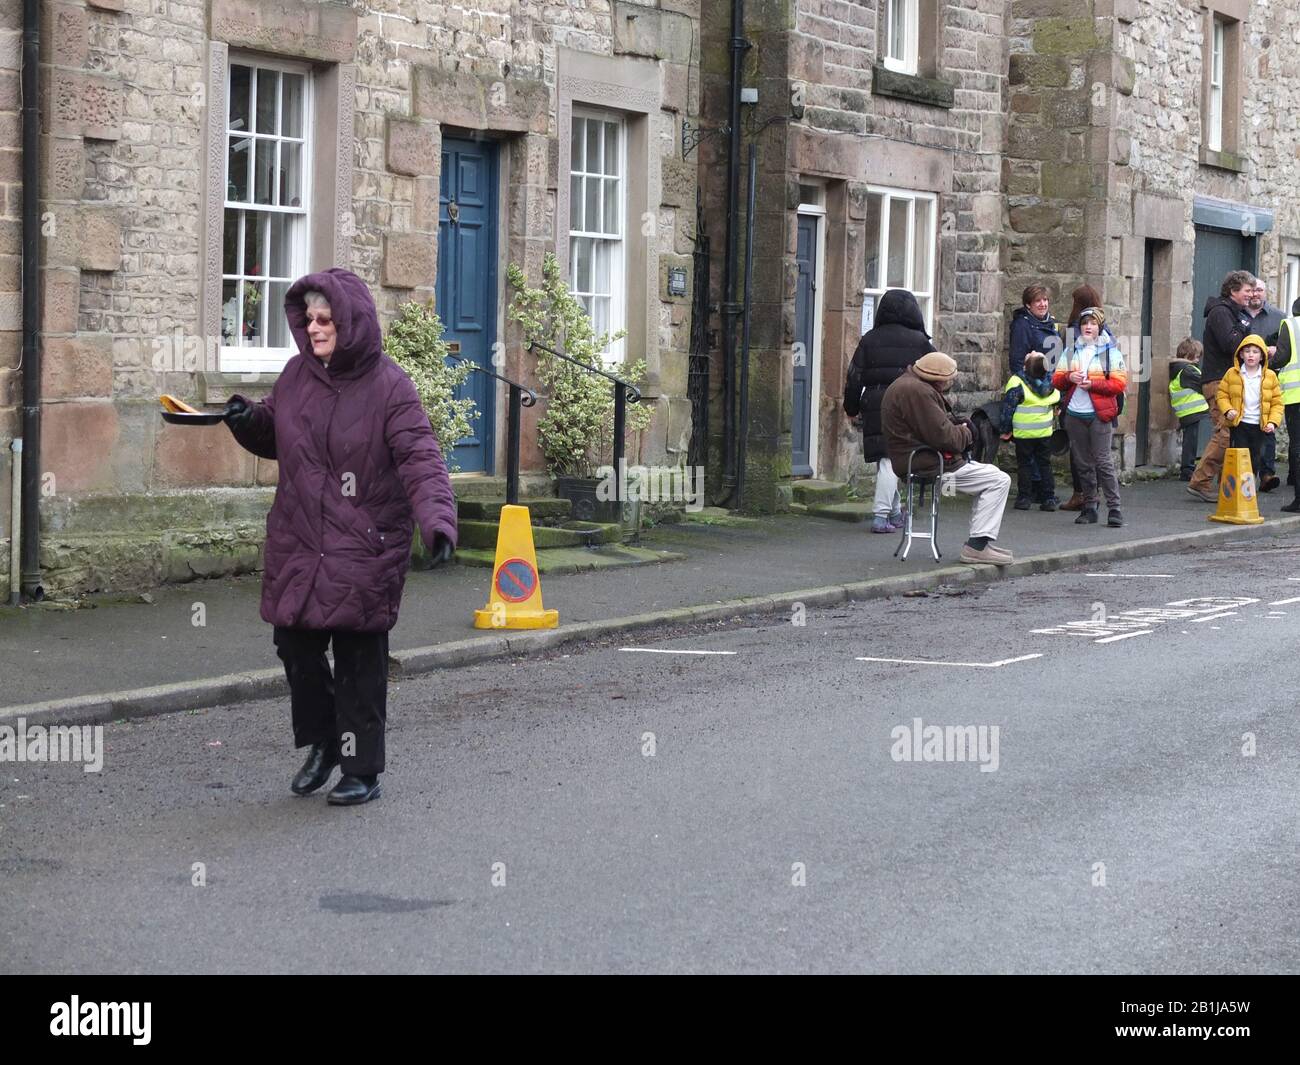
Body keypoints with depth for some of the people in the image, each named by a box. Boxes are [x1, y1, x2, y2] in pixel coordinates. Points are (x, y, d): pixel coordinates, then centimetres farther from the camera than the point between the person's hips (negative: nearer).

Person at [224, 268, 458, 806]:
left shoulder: (388, 385, -12)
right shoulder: (297, 374, 6)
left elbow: (421, 459, -18)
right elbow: (273, 436, 21)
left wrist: (437, 520, -33)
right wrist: (247, 422, -2)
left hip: (364, 550, -5)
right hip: (297, 544, 5)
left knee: (359, 662, 1)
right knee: (296, 646, 9)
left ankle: (362, 769, 14)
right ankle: (322, 742, 32)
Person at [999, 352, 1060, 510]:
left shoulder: (1017, 382, -18)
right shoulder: (1050, 382, -5)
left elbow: (1008, 408, -13)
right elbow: (1058, 400, 12)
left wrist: (1006, 430, -5)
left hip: (1023, 433, -4)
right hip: (1045, 432, 4)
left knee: (1024, 464, 7)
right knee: (1045, 464, 12)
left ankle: (1024, 497, 7)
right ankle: (1049, 498, 13)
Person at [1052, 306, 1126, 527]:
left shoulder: (1111, 352, 1)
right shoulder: (1070, 351, 14)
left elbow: (1119, 384, -6)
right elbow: (1056, 380, 12)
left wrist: (1093, 384, -16)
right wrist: (1069, 377, -9)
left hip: (1099, 415, -5)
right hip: (1074, 415, 5)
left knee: (1103, 462, -9)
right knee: (1083, 463, 9)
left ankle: (1114, 508, -6)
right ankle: (1089, 508, 16)